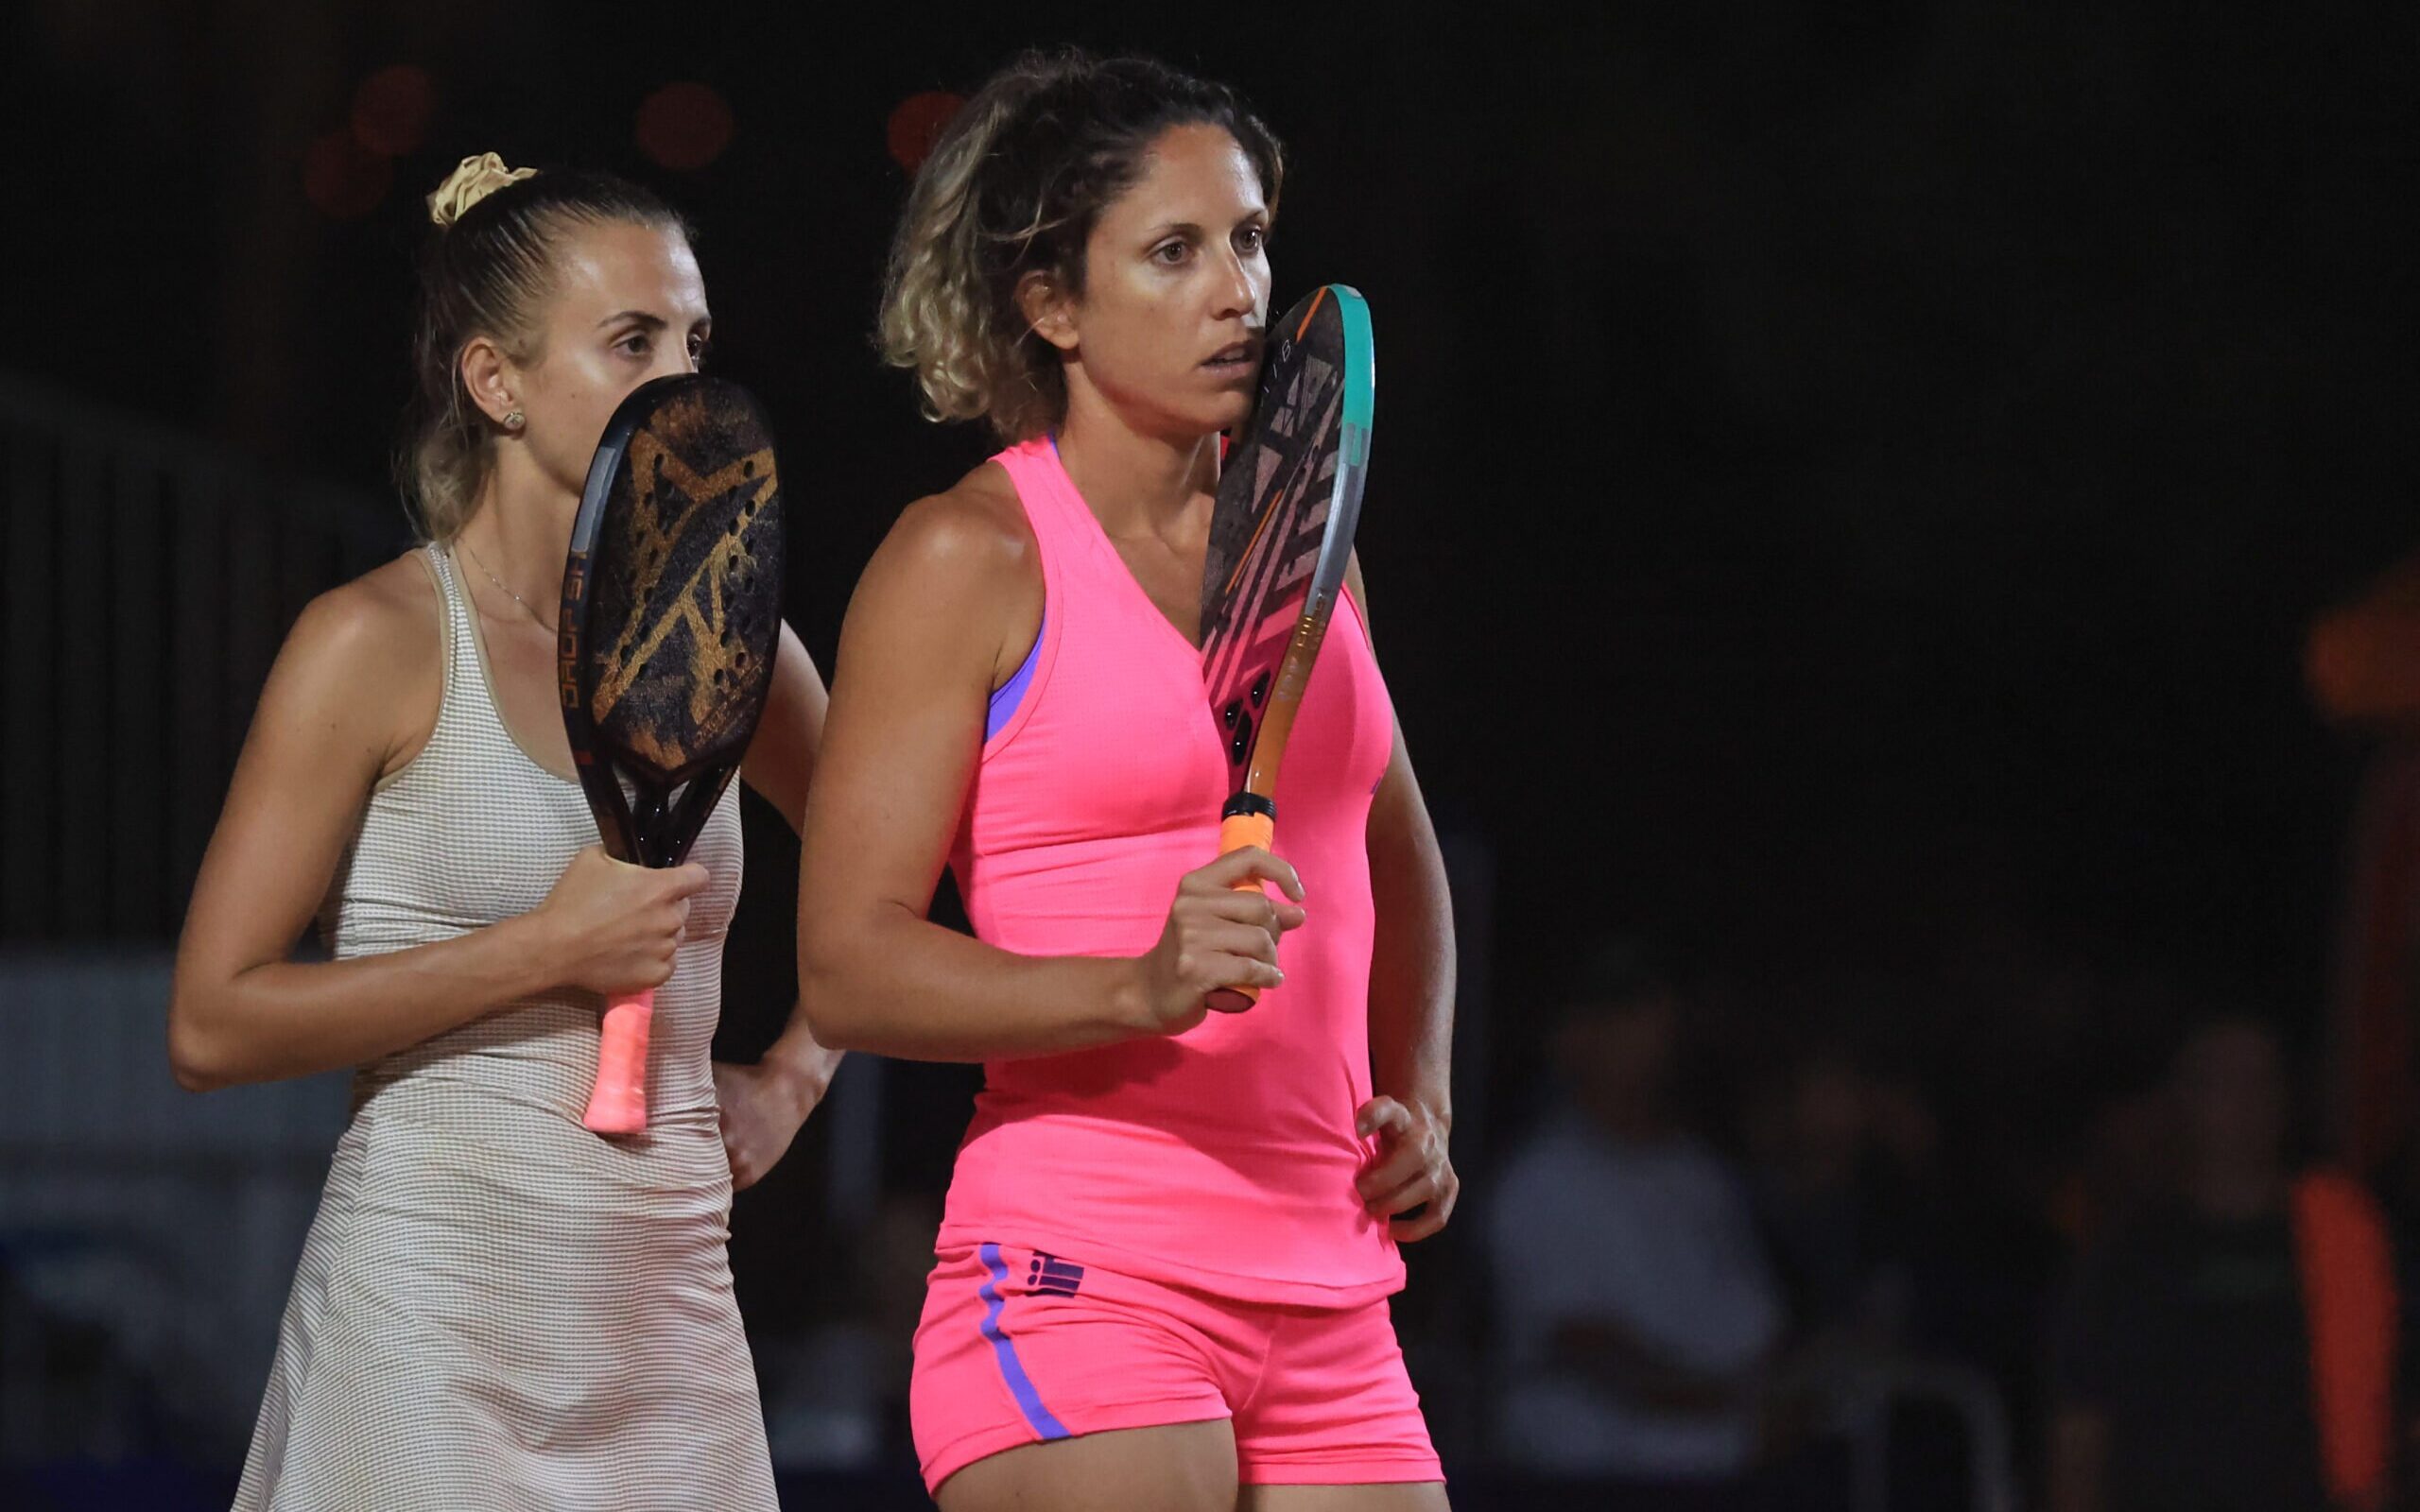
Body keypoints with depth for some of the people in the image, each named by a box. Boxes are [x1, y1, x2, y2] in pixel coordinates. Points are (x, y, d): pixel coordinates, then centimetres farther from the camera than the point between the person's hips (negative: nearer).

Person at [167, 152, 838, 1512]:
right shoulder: (377, 645, -5)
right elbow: (213, 1024, -10)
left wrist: (791, 1077, 14)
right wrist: (545, 950, -14)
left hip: (672, 1327, 5)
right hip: (438, 1328, -5)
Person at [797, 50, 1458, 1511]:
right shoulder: (972, 558, -4)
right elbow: (849, 965, -11)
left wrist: (1419, 1100, 14)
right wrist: (1143, 988, -24)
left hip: (1330, 1307, 6)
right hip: (1083, 1288, -6)